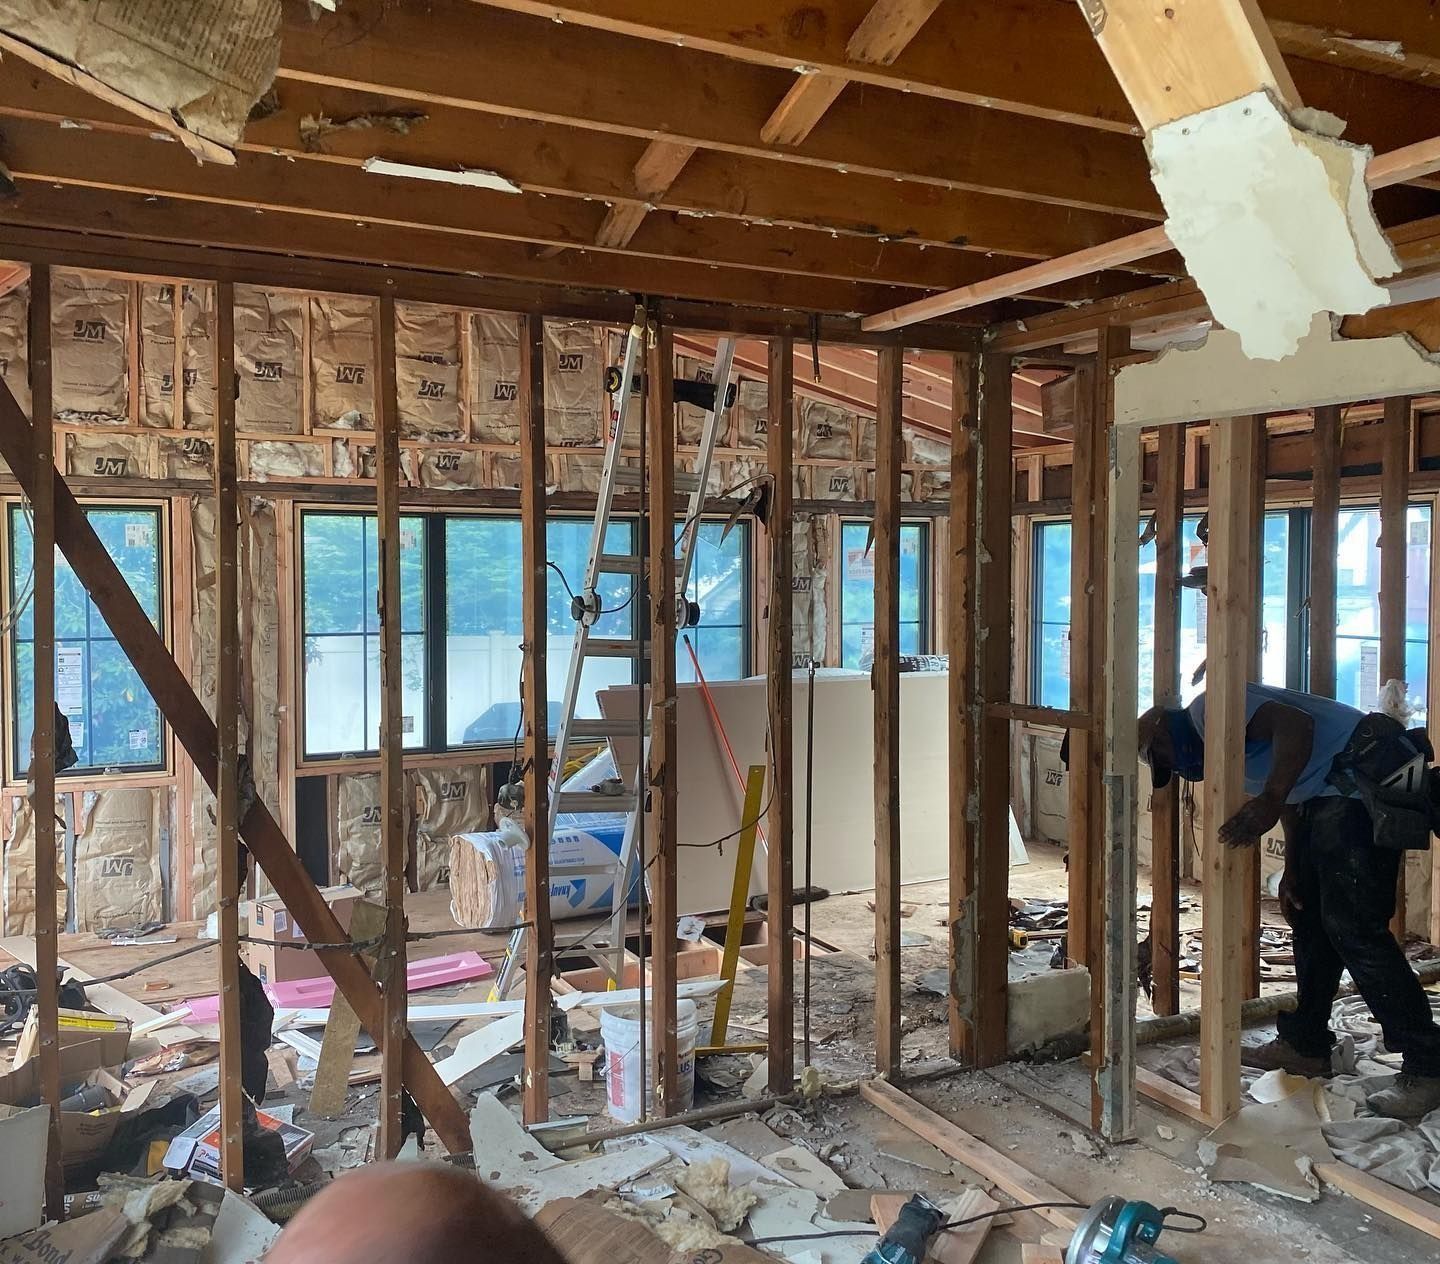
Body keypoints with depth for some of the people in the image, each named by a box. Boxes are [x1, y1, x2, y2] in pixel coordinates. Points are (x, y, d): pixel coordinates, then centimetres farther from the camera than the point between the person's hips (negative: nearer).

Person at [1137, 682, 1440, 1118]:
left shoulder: (1207, 710, -10)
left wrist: (1270, 801, -33)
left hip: (1363, 779, -11)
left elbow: (1295, 724, -25)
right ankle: (1306, 1044, 23)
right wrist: (1292, 870, 16)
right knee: (1310, 920, 14)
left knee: (1353, 928, -12)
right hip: (1327, 797, 11)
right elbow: (1291, 803, 22)